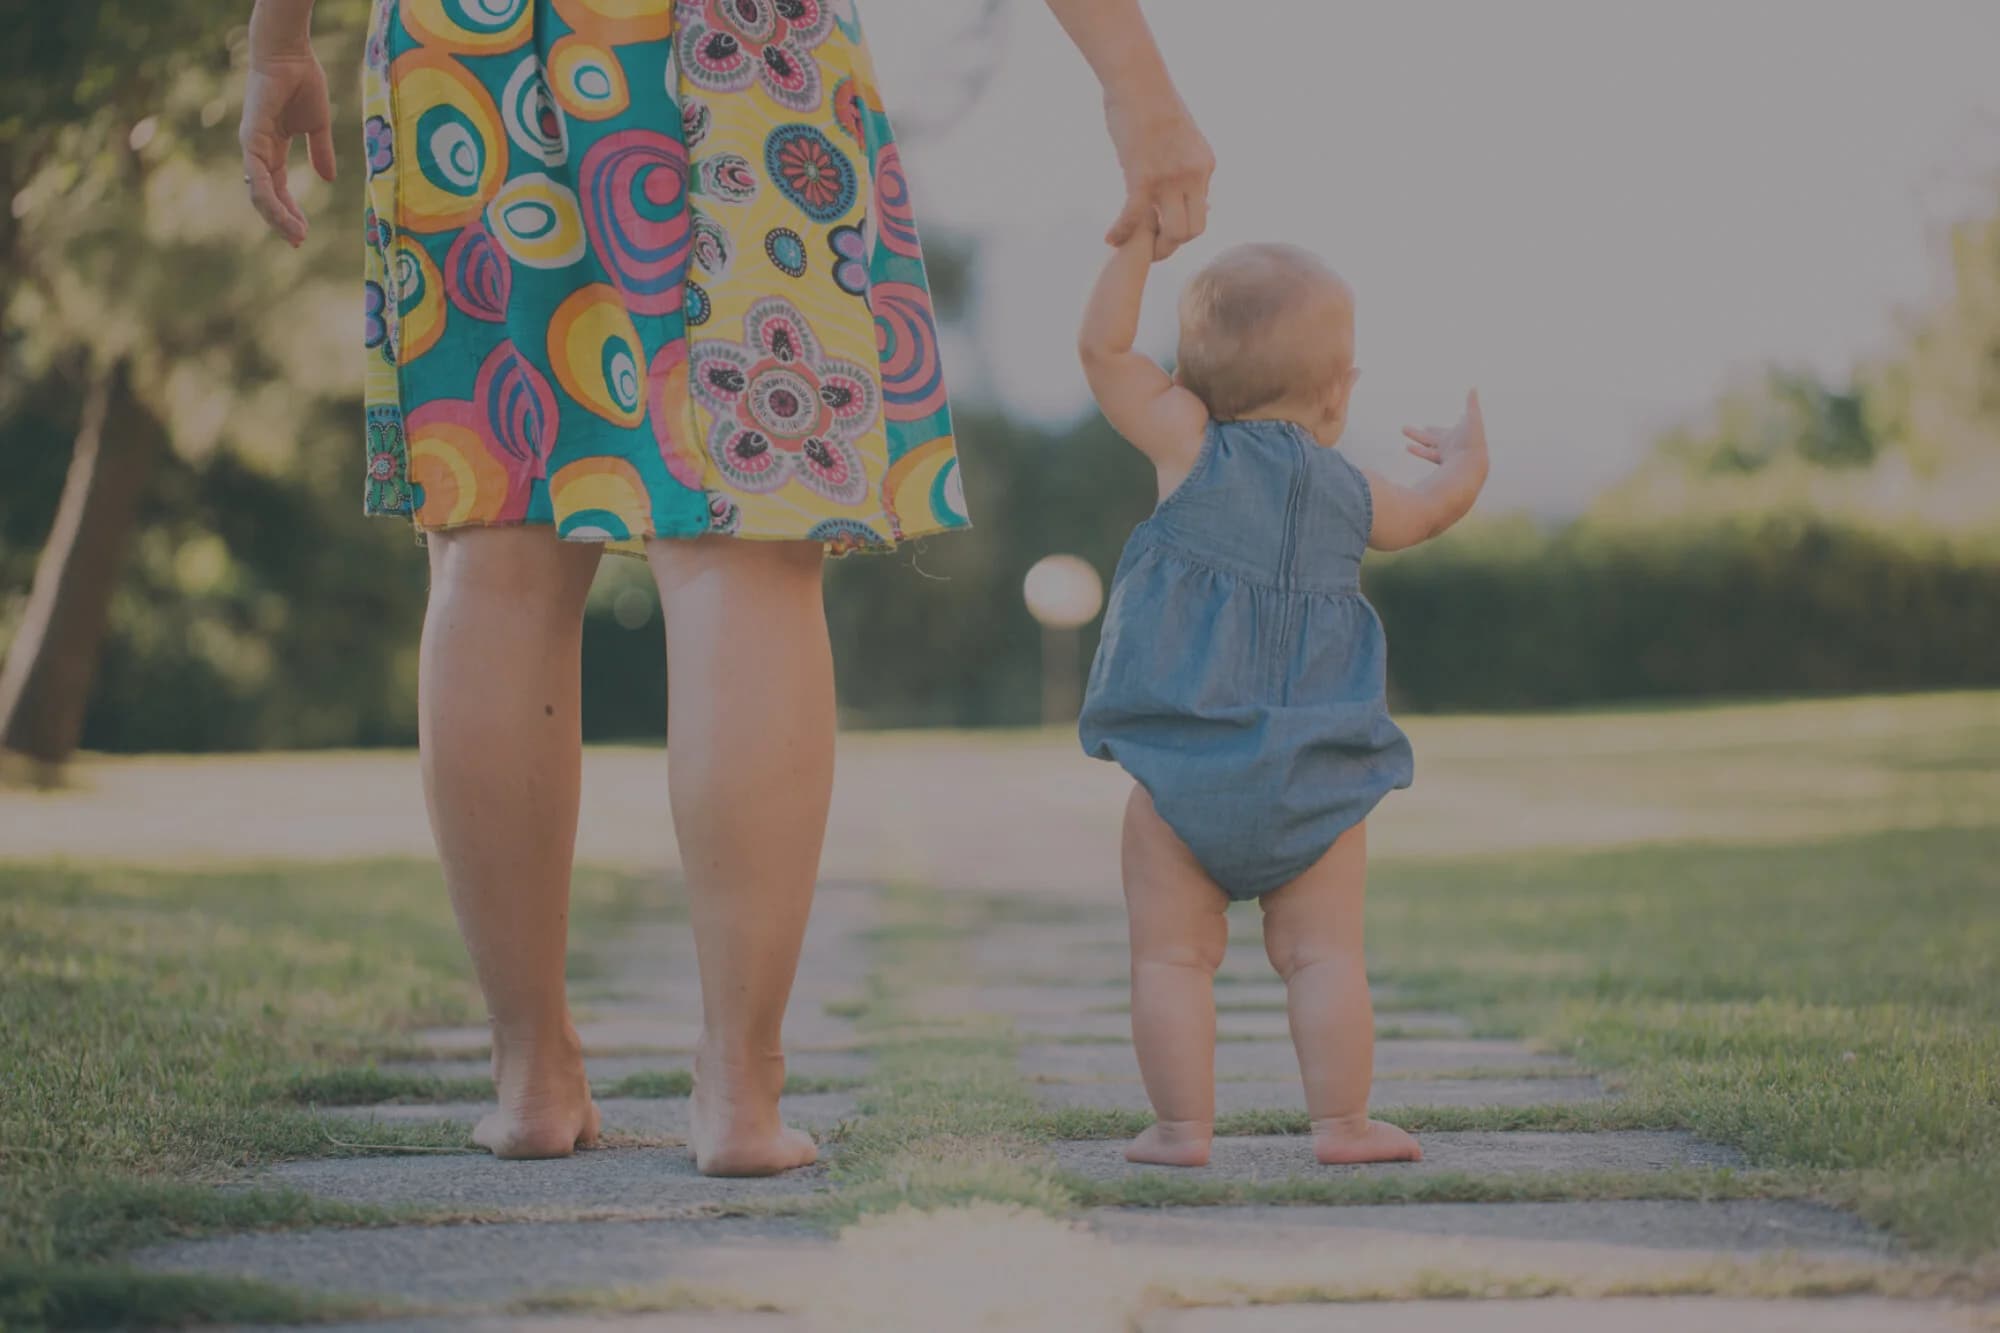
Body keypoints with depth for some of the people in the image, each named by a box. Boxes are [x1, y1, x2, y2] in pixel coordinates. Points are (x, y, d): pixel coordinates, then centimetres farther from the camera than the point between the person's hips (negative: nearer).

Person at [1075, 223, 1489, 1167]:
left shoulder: (1191, 447, 2)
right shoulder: (1354, 494, 11)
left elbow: (1104, 348, 1)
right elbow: (1434, 511, 31)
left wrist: (1139, 243, 5)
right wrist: (1465, 462, 50)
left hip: (1184, 765, -2)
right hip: (1315, 781, 2)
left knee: (1172, 953, 3)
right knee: (1323, 954, 8)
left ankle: (1182, 1125, 1)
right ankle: (1341, 1122, 5)